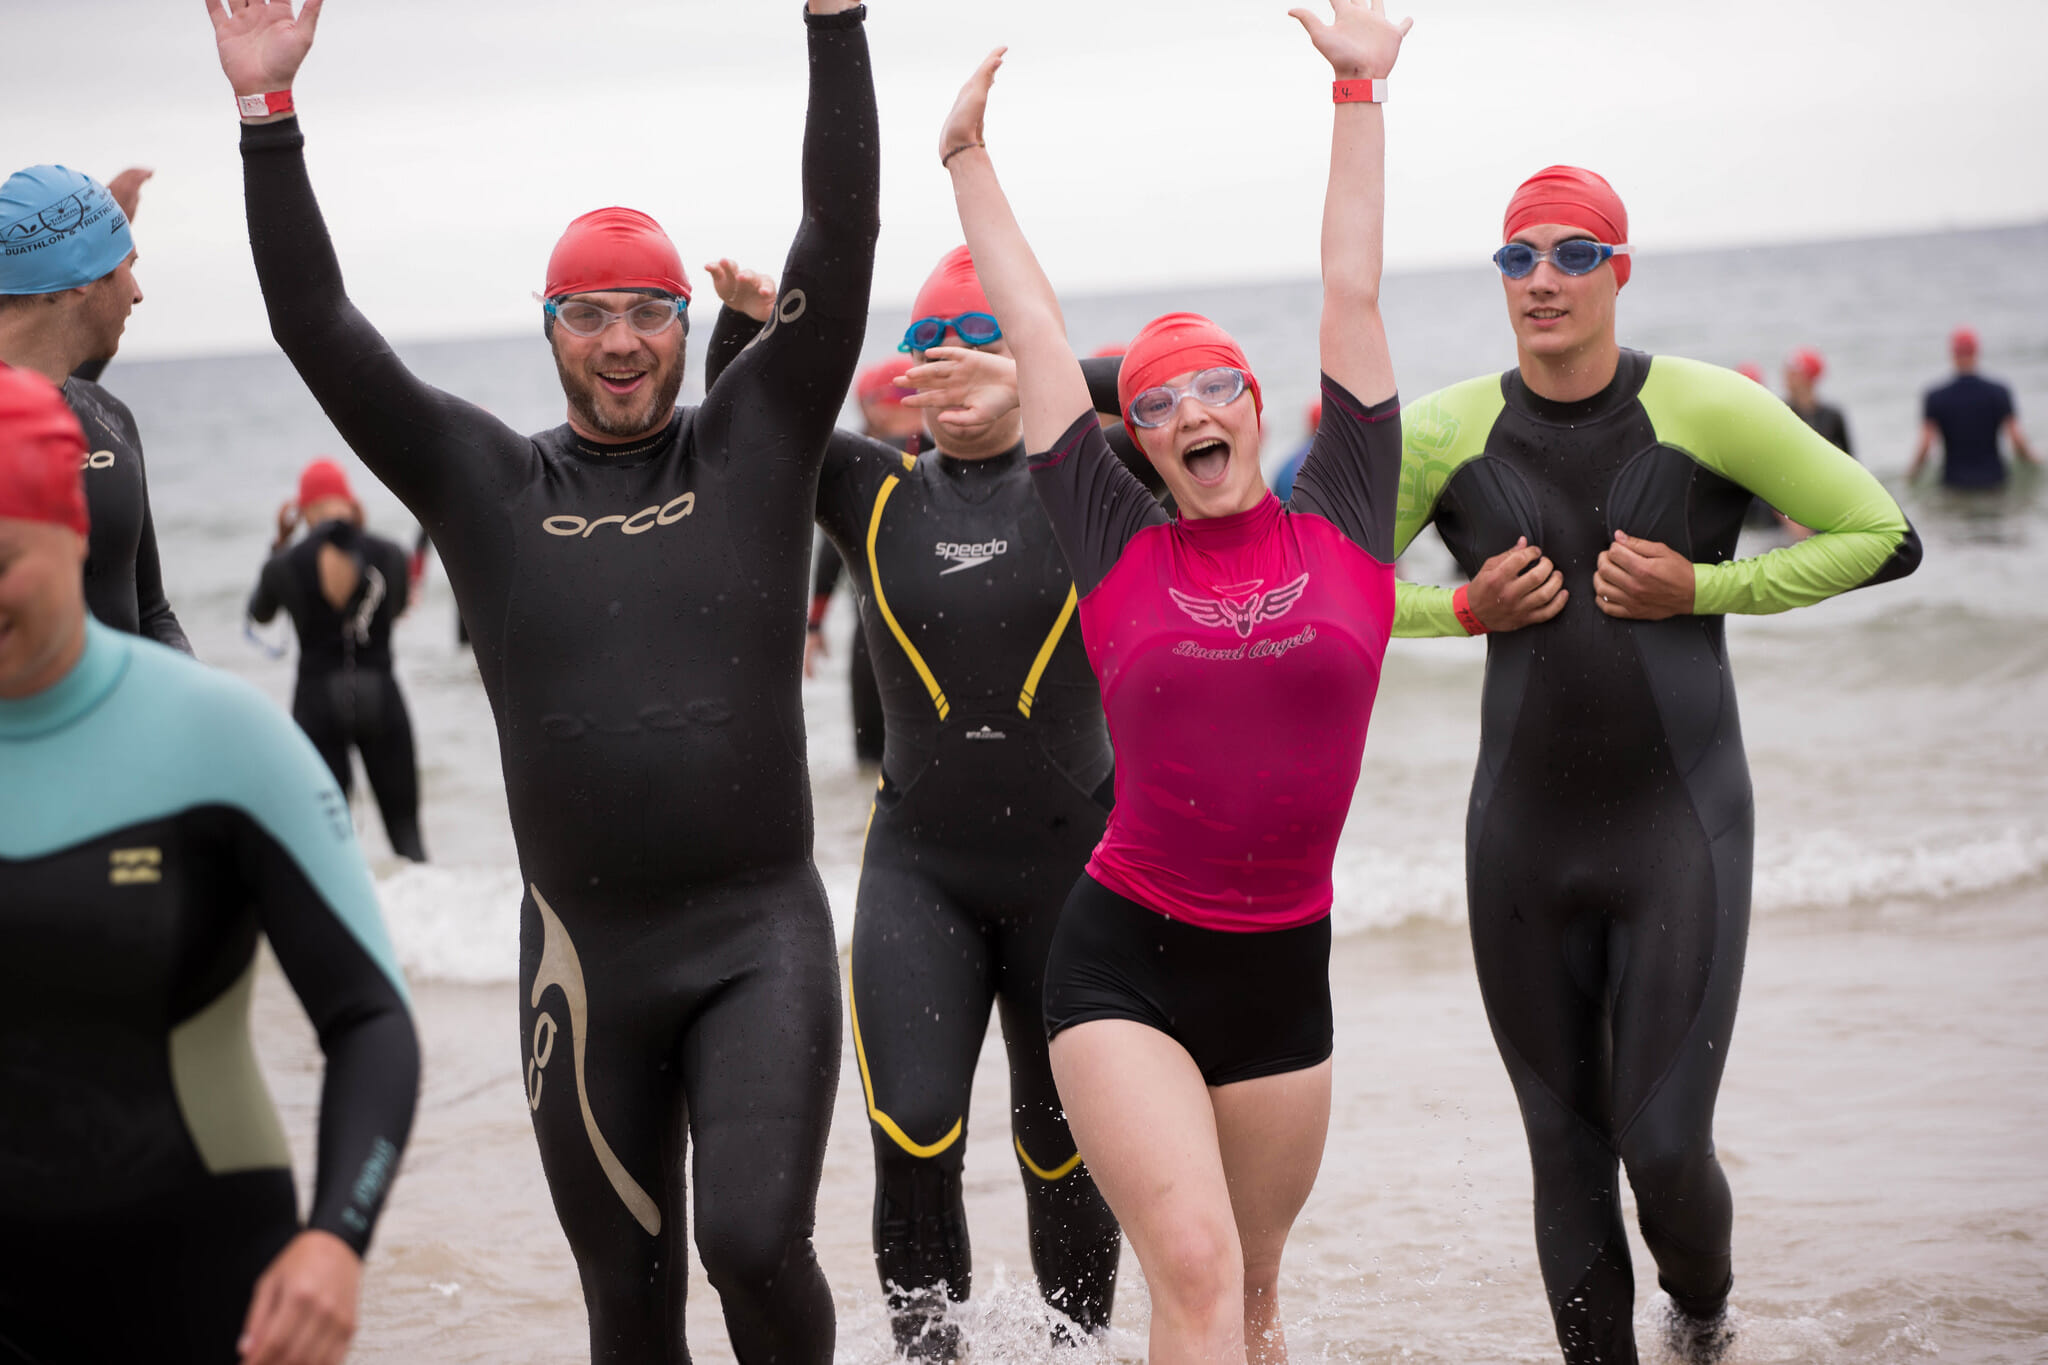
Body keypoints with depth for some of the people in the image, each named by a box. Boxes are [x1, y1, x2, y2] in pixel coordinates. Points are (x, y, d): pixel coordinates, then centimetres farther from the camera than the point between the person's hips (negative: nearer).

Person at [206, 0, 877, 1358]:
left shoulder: (757, 445, 5)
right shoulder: (486, 483, 6)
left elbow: (841, 245, -3)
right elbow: (318, 328, 1)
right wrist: (268, 112, -6)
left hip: (762, 936, -1)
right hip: (585, 952, 2)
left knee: (756, 1241, -18)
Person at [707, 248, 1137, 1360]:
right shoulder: (875, 495, 6)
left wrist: (1025, 384, -26)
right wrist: (751, 319, -23)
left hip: (1074, 861, -1)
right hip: (919, 868, 1)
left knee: (1063, 1150, 10)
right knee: (913, 1138, -16)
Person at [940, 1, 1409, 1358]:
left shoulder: (1340, 523, 2)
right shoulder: (1120, 550, 0)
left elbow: (1352, 293, 5)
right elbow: (1036, 328, 9)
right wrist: (969, 161, 17)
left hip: (1283, 970, 2)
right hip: (1126, 955, -2)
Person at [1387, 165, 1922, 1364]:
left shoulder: (1707, 410, -7)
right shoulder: (1446, 433, -1)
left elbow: (1884, 538, -2)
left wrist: (1703, 589, -10)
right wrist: (1465, 608, -7)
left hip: (1681, 825, -2)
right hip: (1523, 835, 2)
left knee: (1665, 1144, -6)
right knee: (1565, 1152, 8)